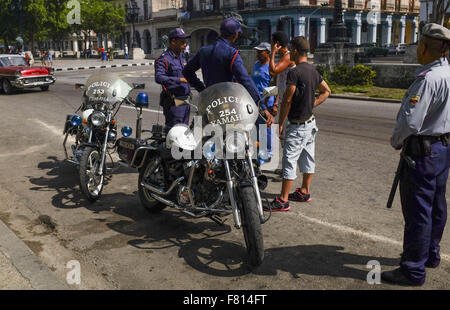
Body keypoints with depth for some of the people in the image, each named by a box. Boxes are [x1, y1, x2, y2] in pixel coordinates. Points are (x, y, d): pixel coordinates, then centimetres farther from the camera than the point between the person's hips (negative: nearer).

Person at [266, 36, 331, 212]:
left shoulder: (294, 72, -18)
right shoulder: (313, 71, 9)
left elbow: (287, 100, -17)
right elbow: (326, 91, 20)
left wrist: (280, 123, -10)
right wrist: (312, 105, 12)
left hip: (297, 126, -9)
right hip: (310, 122, 9)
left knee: (289, 160, -7)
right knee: (307, 158, 15)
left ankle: (283, 201, -4)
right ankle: (304, 192, 27)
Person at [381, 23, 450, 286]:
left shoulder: (428, 79, -23)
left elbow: (410, 122, -27)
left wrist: (396, 141, -7)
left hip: (423, 151, -10)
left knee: (417, 211, -3)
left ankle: (413, 271, 6)